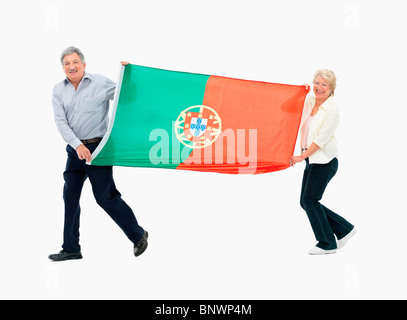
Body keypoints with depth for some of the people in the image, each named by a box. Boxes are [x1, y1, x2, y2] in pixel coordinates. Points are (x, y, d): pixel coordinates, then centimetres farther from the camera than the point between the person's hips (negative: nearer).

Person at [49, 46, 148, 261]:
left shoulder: (100, 83, -3)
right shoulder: (59, 90, 6)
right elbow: (60, 121, -4)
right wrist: (77, 145, -16)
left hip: (98, 148, -5)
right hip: (75, 150, 5)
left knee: (105, 197, -3)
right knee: (70, 197, 7)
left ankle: (138, 235, 15)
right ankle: (71, 249, 17)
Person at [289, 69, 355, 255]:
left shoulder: (332, 110, -11)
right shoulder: (309, 102, 9)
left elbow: (322, 138, -17)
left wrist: (301, 157, -20)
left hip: (324, 161, -8)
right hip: (311, 160, 8)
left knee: (309, 199, -10)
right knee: (305, 202, 5)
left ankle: (328, 244, 3)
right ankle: (344, 229, 17)